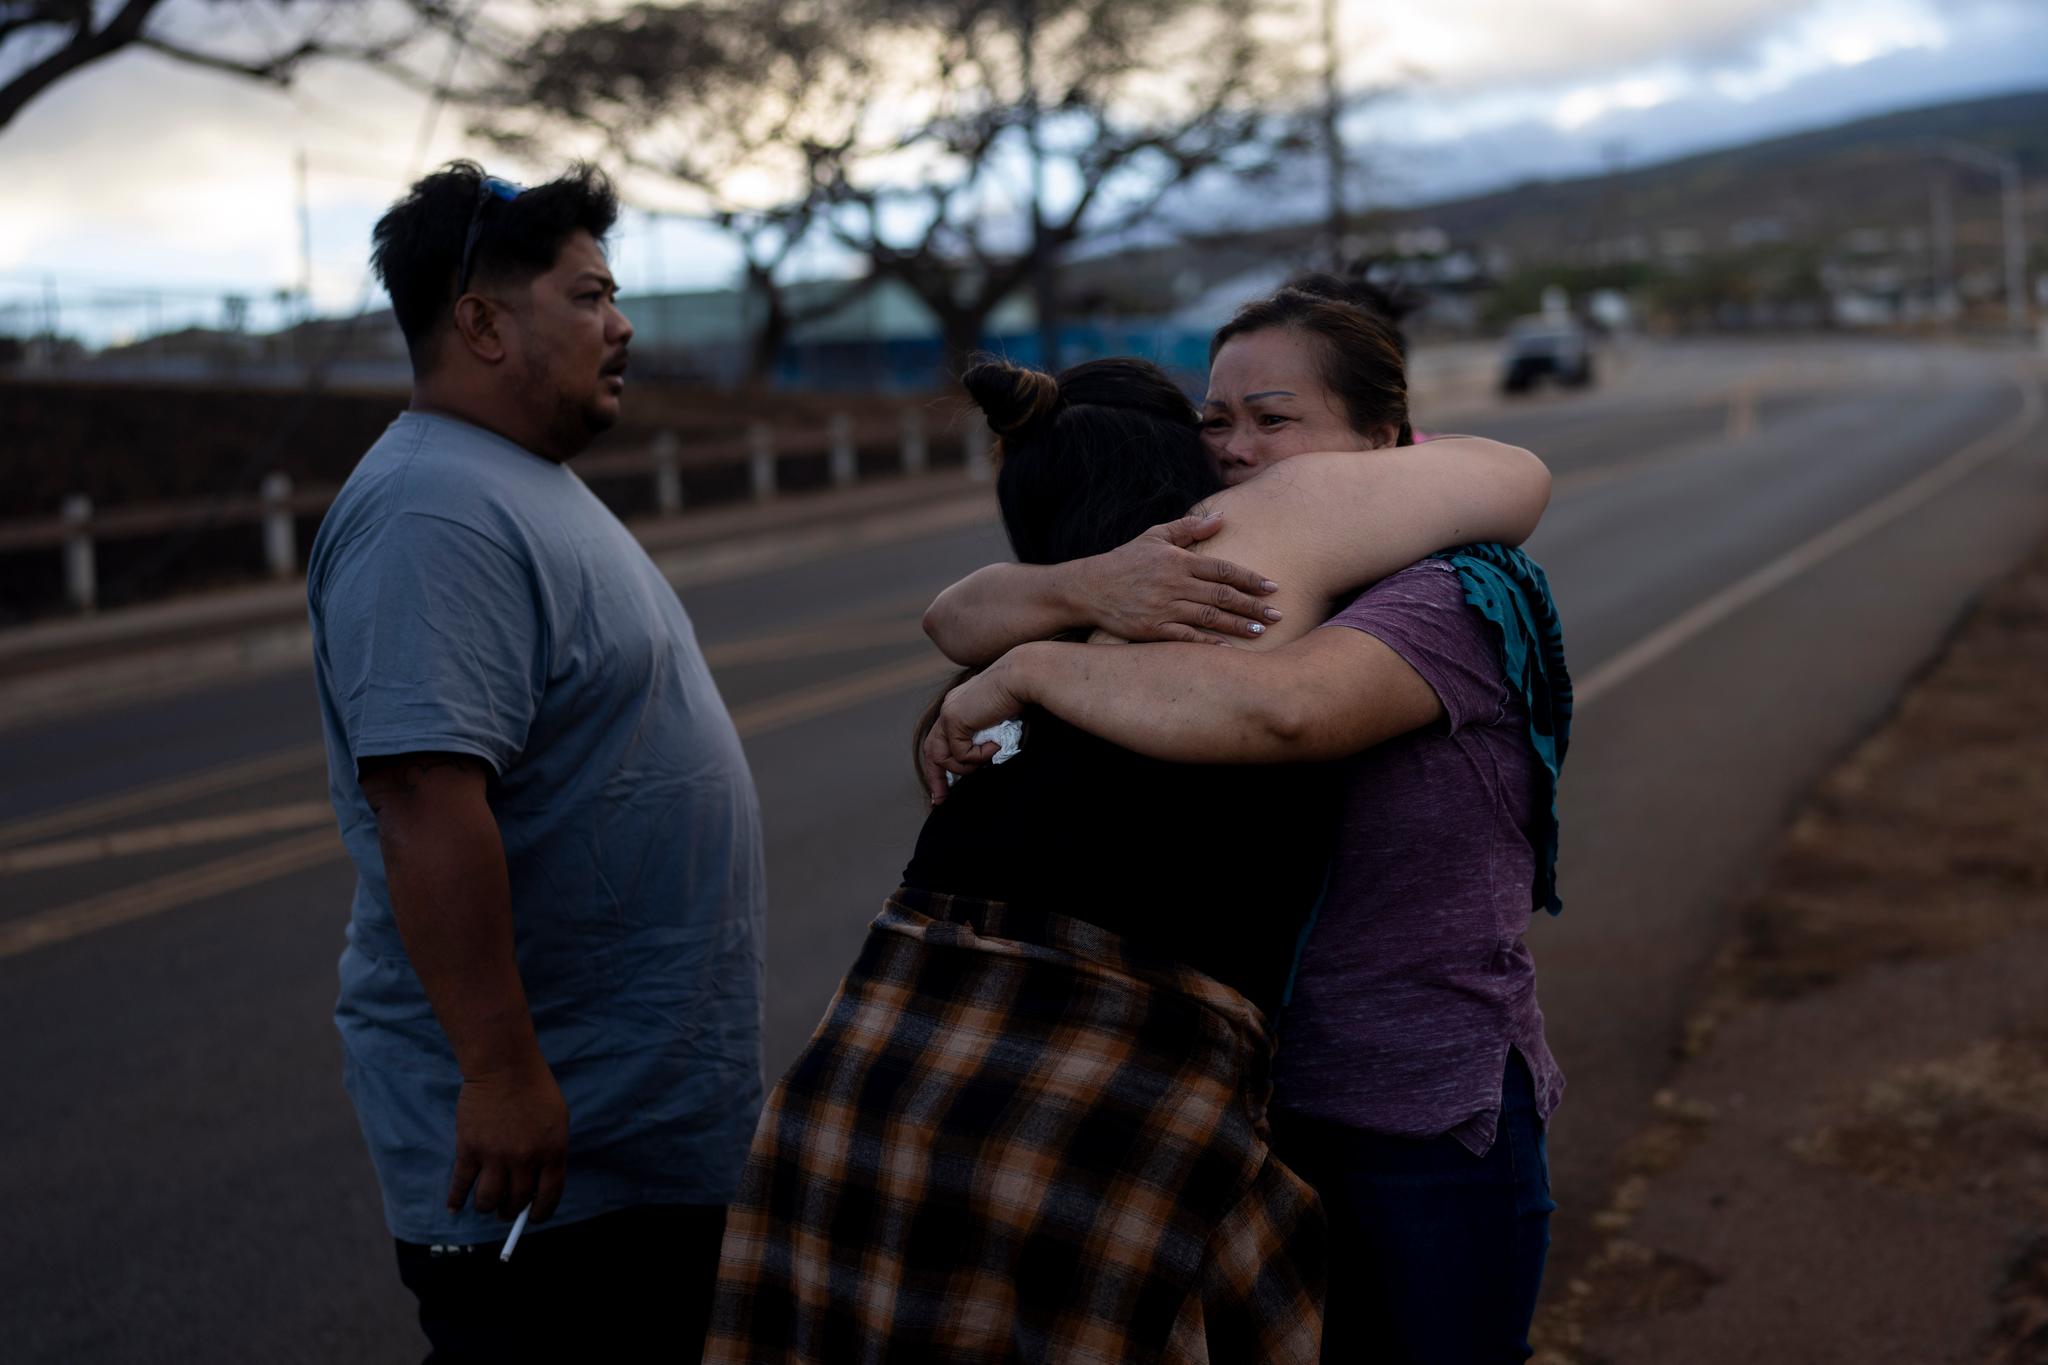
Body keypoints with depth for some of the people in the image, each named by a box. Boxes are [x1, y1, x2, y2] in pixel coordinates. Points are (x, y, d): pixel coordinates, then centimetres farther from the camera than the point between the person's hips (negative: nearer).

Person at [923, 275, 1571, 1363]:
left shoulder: (1450, 602, -16)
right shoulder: (1198, 589, 5)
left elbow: (1279, 710, -37)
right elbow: (958, 620, -4)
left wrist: (1026, 671, -27)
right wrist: (1088, 588, -26)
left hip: (1426, 1135, -6)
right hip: (1245, 1100, 6)